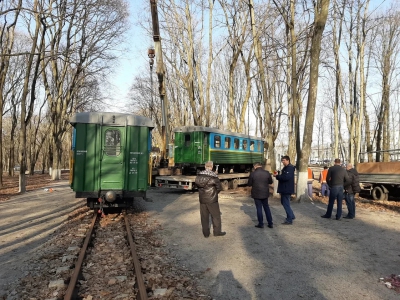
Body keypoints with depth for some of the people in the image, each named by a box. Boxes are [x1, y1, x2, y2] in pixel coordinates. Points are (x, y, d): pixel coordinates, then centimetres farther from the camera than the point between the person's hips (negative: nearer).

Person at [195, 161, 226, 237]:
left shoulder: (199, 175, -1)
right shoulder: (213, 176, -15)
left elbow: (196, 184, 8)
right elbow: (219, 187, -10)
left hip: (202, 199, 5)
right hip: (212, 199, -4)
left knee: (204, 216, 12)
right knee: (216, 216, 11)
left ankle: (206, 233, 19)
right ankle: (217, 232, 18)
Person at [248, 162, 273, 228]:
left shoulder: (253, 174, -13)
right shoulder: (267, 173, -4)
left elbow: (249, 184, -5)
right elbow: (270, 182, 9)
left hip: (256, 194, -3)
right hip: (265, 193, 3)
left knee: (259, 208, 6)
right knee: (266, 207, 15)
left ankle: (261, 224, 11)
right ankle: (270, 223, 18)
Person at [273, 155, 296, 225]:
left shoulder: (290, 168, -17)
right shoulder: (286, 168, 16)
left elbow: (286, 177, -28)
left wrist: (277, 176, -19)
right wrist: (277, 175, 3)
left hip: (287, 189, -11)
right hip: (284, 189, 11)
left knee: (286, 204, -4)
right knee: (284, 202, 19)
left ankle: (289, 220, 5)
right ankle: (291, 216, 30)